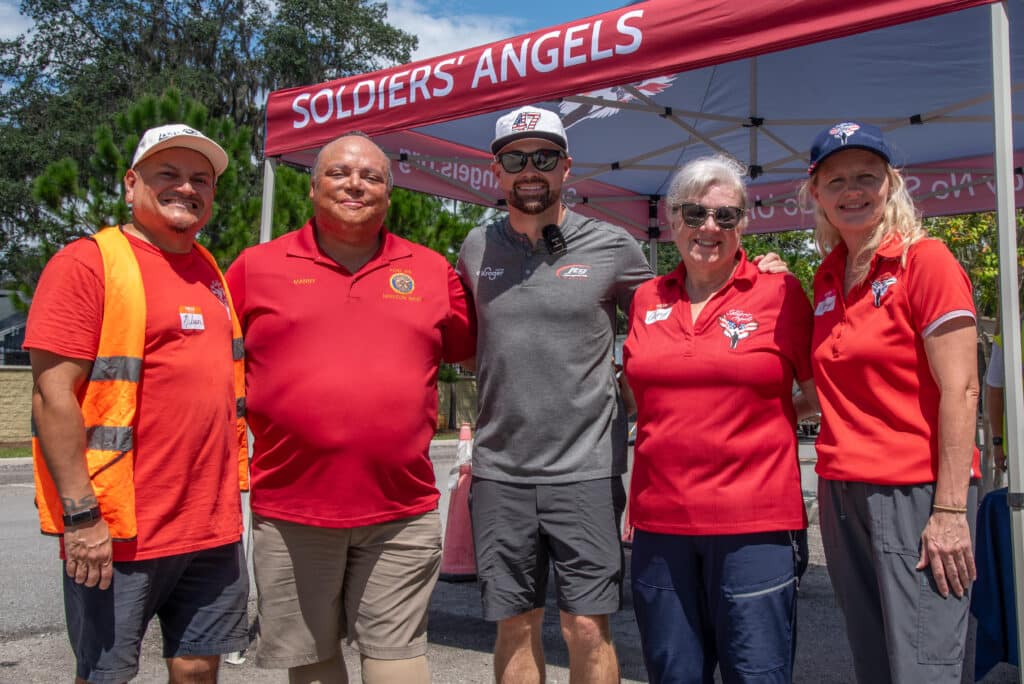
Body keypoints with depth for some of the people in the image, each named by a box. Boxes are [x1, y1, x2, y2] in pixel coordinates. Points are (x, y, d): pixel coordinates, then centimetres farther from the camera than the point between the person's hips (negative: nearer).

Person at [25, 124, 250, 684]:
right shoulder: (87, 263, -7)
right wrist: (80, 514, -17)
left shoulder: (210, 272, 14)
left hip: (214, 529, 6)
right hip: (115, 533, -6)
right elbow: (53, 396, -13)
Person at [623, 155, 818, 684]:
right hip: (660, 521, 4)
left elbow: (821, 395, 5)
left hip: (753, 524, -4)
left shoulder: (779, 291, -1)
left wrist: (764, 418, 0)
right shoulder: (647, 299, 9)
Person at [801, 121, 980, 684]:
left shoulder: (925, 260, -7)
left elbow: (960, 390, -13)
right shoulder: (826, 277, 12)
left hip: (915, 491, -6)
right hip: (841, 489, 7)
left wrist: (950, 510, -17)